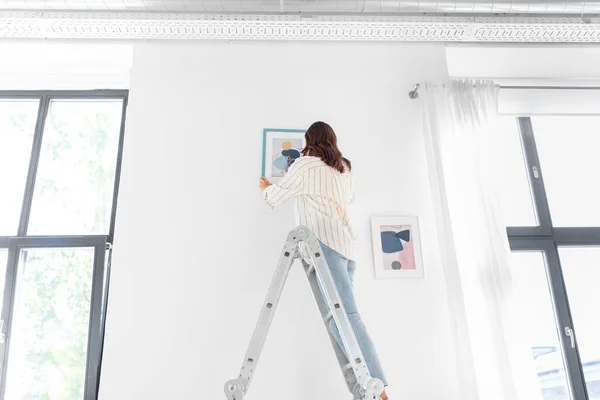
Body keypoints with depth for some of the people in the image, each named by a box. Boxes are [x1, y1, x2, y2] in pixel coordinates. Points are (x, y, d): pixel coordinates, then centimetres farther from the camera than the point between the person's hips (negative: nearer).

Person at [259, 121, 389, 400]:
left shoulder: (305, 165, 6)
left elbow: (276, 197, 14)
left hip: (324, 243, -7)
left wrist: (266, 188, 37)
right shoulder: (344, 168, 25)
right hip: (346, 245, 7)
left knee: (344, 317, -16)